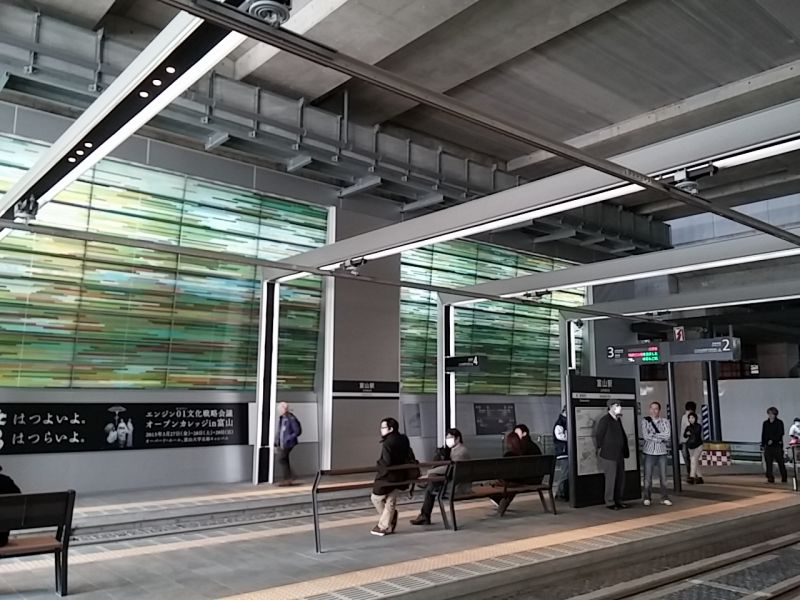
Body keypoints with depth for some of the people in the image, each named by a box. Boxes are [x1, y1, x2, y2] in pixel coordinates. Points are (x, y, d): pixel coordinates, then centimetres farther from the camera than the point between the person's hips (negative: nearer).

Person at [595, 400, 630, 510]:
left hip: (619, 455, 8)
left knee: (621, 478, 10)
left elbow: (621, 436, 18)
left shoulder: (618, 420, 12)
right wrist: (601, 449, -7)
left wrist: (624, 451, 13)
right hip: (609, 455, -8)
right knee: (611, 479, -3)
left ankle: (618, 500, 21)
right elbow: (598, 436, -12)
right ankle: (610, 502, 7)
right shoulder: (605, 420, -12)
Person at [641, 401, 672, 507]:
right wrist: (660, 438, -11)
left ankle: (664, 498, 14)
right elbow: (645, 436, -11)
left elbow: (668, 436, -8)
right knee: (648, 476, 0)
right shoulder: (645, 421, 0)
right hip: (649, 452, -1)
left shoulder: (665, 421, 4)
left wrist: (653, 435, -12)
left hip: (662, 452, 2)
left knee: (663, 476, 4)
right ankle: (647, 498, 9)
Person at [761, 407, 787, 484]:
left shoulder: (779, 422, -1)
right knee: (768, 463, -1)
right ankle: (770, 479, 2)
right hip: (768, 446, 4)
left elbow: (780, 433, -10)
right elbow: (763, 435, 12)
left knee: (780, 462, 3)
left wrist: (772, 440, -21)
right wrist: (762, 445, 8)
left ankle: (784, 478, 15)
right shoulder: (765, 423, 11)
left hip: (777, 445, -4)